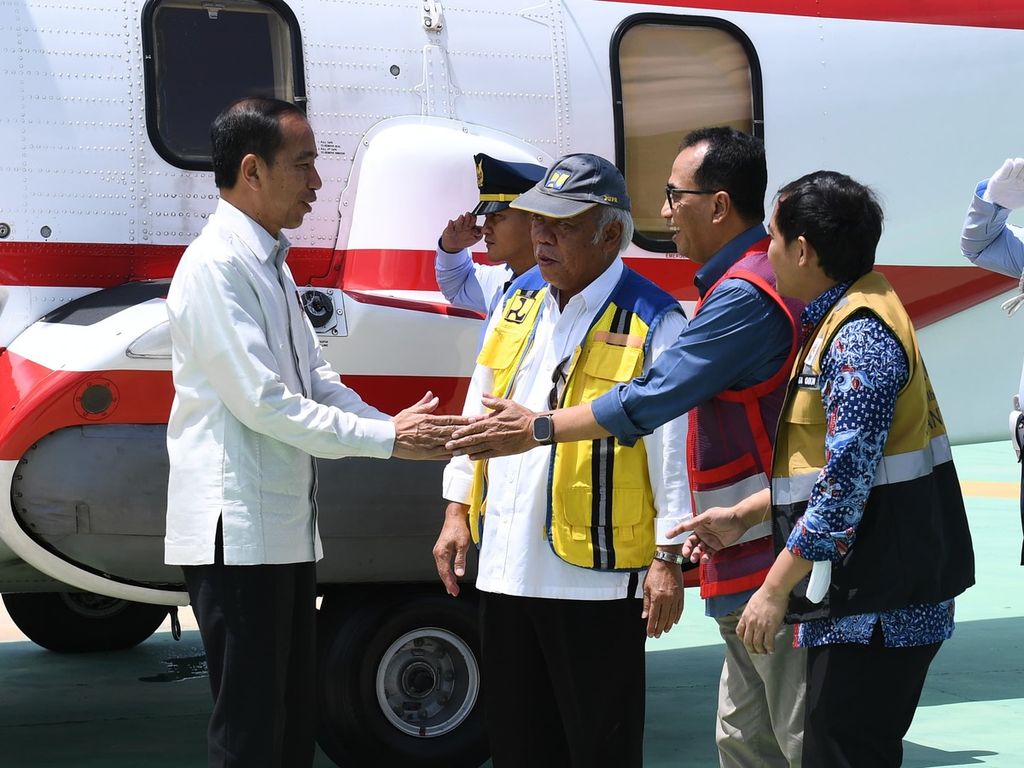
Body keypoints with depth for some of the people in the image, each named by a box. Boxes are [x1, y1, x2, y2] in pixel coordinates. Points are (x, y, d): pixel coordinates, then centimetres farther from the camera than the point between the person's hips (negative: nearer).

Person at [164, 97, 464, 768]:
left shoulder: (271, 263, 16)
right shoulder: (216, 266, -15)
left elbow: (317, 379, 15)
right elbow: (262, 403, -21)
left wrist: (398, 428, 0)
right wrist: (386, 439, -17)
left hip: (286, 526, 10)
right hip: (238, 532, -10)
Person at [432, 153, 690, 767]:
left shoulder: (652, 323, -10)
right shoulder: (519, 301, 11)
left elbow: (674, 445, -12)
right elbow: (478, 412, 17)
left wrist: (669, 558, -13)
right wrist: (458, 510, 13)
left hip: (597, 574, -7)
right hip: (506, 564, 7)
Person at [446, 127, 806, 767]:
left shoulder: (745, 296, -20)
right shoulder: (752, 279, 16)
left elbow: (652, 399, -21)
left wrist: (536, 428, -11)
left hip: (771, 562, -11)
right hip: (754, 555, 11)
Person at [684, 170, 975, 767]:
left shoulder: (861, 336, -18)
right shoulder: (839, 321, 14)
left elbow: (847, 481, -23)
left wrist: (775, 589, -18)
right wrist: (741, 518, 16)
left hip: (879, 604, -10)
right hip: (858, 602, 10)